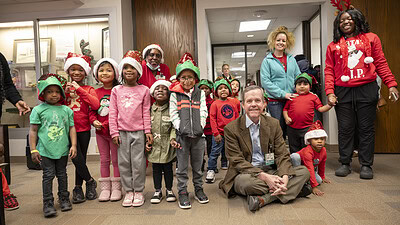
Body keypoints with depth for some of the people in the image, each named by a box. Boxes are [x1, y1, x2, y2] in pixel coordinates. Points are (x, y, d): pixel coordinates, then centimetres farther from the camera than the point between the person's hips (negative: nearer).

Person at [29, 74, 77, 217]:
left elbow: (71, 128, 7)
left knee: (62, 174, 12)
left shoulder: (66, 110, 5)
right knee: (48, 175, 0)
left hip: (63, 149, 2)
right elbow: (33, 131, 0)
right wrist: (33, 150, -4)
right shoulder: (38, 110, -1)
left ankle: (64, 199, 26)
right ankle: (48, 204, 10)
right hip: (45, 150, -2)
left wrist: (73, 145, 0)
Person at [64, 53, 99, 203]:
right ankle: (90, 181, 16)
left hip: (84, 129, 0)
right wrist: (65, 93, -11)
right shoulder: (64, 87, 7)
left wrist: (79, 89, -16)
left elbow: (96, 105, -16)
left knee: (81, 159, 9)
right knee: (77, 159, -8)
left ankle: (78, 189, 24)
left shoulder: (88, 89, 2)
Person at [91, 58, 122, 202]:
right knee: (104, 159, 12)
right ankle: (105, 188, 23)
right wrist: (94, 121, -5)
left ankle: (116, 188, 18)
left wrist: (106, 124, -16)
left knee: (116, 159, 6)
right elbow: (92, 110, 12)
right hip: (100, 131, 4)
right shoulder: (96, 92, 7)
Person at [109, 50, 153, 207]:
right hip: (122, 132, 2)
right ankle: (128, 191, 20)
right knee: (124, 162, 7)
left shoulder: (144, 90, 4)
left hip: (139, 131, -2)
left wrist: (148, 131, -1)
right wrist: (114, 132, 0)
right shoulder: (116, 90, 7)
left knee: (138, 162, 2)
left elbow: (146, 112, 3)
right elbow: (113, 113, 5)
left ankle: (138, 192, 16)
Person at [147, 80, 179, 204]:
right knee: (156, 169, 12)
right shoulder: (150, 110, 4)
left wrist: (172, 139, -23)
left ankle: (169, 190, 28)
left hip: (167, 145, -2)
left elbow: (174, 126, -9)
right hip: (154, 145, 2)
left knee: (168, 168, 10)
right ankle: (157, 191, 27)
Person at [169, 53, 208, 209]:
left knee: (197, 165, 13)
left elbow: (203, 112, 4)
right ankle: (182, 193, 16)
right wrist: (181, 128, -11)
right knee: (182, 167, 5)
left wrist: (200, 127, -8)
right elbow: (173, 114, -1)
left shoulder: (200, 94, 9)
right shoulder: (175, 94, 3)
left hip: (198, 134, 2)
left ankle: (198, 189, 28)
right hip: (182, 135, -1)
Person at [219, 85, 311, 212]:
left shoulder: (274, 124, 5)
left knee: (304, 171, -15)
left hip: (271, 171, 5)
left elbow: (282, 155, 0)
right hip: (246, 174, -4)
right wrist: (264, 177, -26)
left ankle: (263, 199, -27)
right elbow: (237, 161, -13)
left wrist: (284, 178, -21)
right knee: (246, 181, -38)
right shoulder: (231, 129, -7)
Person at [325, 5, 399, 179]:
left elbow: (381, 63, 8)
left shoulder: (371, 38, 12)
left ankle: (366, 165, 13)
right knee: (345, 129, 5)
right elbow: (329, 70, 7)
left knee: (366, 129, 3)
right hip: (342, 92, 1)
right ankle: (345, 163, 15)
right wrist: (330, 92, -4)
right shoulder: (333, 46, 13)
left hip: (367, 90, -1)